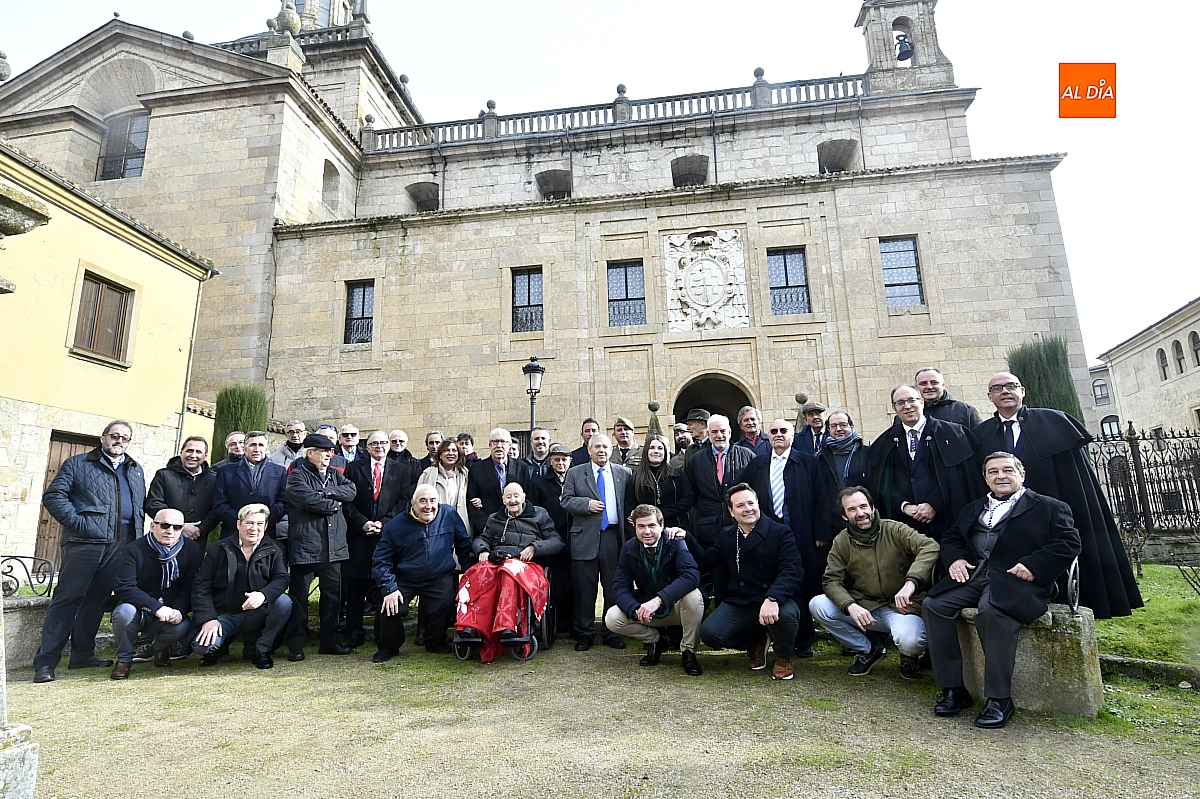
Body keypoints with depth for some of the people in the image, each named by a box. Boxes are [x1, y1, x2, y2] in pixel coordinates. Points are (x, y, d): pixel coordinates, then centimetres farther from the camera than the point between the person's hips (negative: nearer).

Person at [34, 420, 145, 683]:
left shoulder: (136, 470, 20)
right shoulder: (78, 464, 5)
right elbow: (53, 495, -2)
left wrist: (138, 533, 9)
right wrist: (76, 521, -13)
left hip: (120, 545, 5)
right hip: (84, 542, -4)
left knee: (97, 599, 11)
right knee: (67, 599, -3)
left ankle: (83, 654, 21)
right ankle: (45, 661, 3)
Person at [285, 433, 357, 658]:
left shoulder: (335, 474, 15)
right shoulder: (297, 475, -3)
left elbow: (351, 490, -1)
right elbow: (306, 499, -20)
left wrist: (327, 492, -13)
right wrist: (334, 504, -6)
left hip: (334, 545, 6)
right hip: (305, 544, -5)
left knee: (333, 593, 10)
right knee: (299, 595, 3)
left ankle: (330, 641, 21)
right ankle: (295, 645, 15)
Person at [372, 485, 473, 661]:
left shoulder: (449, 515, -3)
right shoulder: (395, 526, -8)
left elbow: (464, 545, 8)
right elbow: (381, 561, -7)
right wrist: (389, 588, -19)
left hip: (439, 579, 0)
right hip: (404, 580, 0)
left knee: (445, 602, -24)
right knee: (390, 606, -20)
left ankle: (436, 642, 7)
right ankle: (388, 647, 11)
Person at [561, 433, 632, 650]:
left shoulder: (624, 473, 10)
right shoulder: (575, 473, 8)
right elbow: (566, 500, 3)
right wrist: (587, 504, -13)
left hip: (614, 536, 1)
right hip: (585, 537, -1)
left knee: (614, 587, 7)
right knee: (584, 587, 4)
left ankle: (612, 632, 21)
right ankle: (584, 634, 16)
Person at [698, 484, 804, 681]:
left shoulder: (780, 532, -4)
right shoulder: (726, 536, 12)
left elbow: (792, 570, -17)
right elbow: (704, 562, 9)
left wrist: (772, 599, -34)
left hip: (774, 603, -3)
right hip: (737, 604, 3)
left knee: (786, 615, -37)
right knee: (709, 633, -20)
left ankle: (784, 657, 3)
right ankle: (755, 644, 15)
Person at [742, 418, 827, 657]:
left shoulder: (808, 463, 6)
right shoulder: (756, 465, 13)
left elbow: (820, 500, 1)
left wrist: (821, 533, -5)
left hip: (801, 536, -2)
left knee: (803, 588, 3)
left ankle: (804, 641, 18)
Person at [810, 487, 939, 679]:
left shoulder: (894, 530, -9)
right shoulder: (841, 542, -1)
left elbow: (930, 547, -23)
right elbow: (831, 580, -4)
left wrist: (911, 582, -39)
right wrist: (850, 606, -24)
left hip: (901, 606, -3)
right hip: (864, 607, 3)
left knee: (908, 641, -34)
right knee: (817, 605, -17)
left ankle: (909, 656, 10)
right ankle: (869, 649, 6)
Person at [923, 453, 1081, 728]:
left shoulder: (1049, 508, 11)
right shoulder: (973, 509, 27)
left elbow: (1068, 543, 0)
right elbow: (951, 538, 26)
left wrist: (1034, 565, -15)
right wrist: (954, 559, 3)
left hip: (1015, 579, -5)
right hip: (972, 577, 5)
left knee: (991, 610, -36)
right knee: (934, 605, -19)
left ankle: (1000, 699, -22)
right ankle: (953, 690, -10)